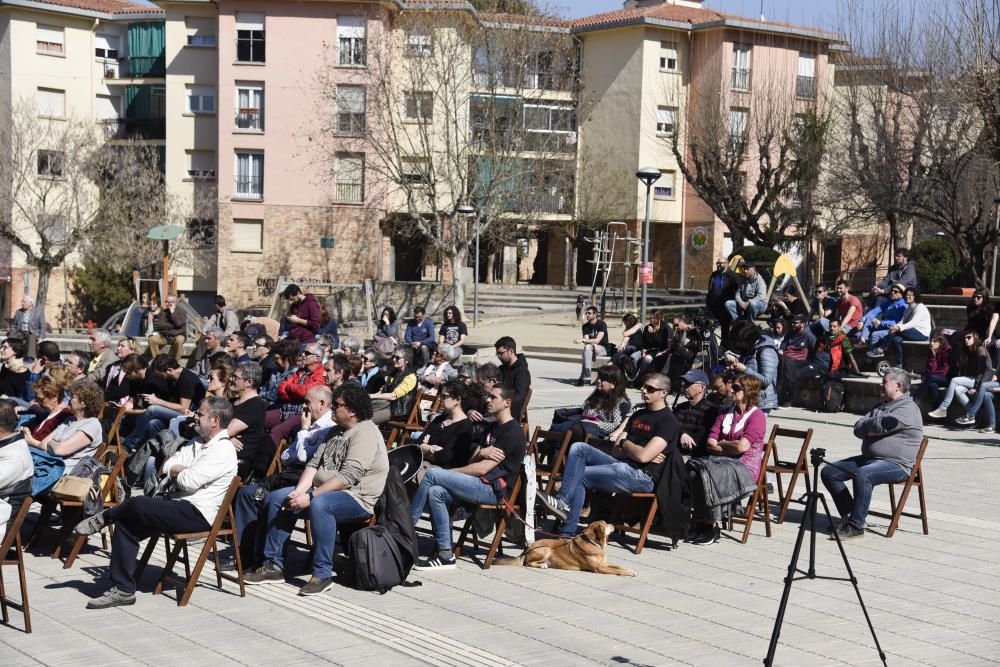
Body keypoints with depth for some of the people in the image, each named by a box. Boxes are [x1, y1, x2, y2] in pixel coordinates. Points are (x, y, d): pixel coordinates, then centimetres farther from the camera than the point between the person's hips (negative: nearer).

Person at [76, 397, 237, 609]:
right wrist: (186, 472, -6)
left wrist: (178, 472, 2)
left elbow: (189, 482, -20)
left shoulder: (223, 450, -11)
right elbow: (167, 466, 13)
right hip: (178, 505, 10)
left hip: (197, 514, -10)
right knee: (126, 524, -7)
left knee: (139, 504, -26)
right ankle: (123, 590, -3)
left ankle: (104, 518, 8)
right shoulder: (198, 445, 21)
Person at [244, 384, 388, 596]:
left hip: (356, 498, -10)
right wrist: (299, 493, -8)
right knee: (276, 498, 1)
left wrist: (310, 497, -23)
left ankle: (323, 574, -29)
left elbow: (348, 477, -23)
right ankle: (273, 565, 3)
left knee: (319, 504, -38)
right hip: (323, 490, 10)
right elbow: (314, 463, 10)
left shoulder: (365, 434, -14)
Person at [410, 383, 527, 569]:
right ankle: (445, 555, -11)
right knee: (435, 492, -11)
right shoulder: (495, 427, 22)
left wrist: (449, 472, -5)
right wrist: (481, 453, -4)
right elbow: (473, 461, 20)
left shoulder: (512, 432, -10)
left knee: (432, 474, -16)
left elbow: (482, 468, -15)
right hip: (482, 485, 9)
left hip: (492, 489, -9)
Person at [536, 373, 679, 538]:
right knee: (579, 448, -12)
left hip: (642, 476, -8)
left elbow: (643, 456, -17)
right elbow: (615, 451, 16)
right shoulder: (638, 415, 23)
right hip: (621, 465, 9)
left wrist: (624, 443, 3)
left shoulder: (668, 421, -6)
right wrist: (633, 450, -4)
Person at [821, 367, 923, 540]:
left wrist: (867, 426, 0)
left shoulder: (908, 408, -8)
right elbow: (858, 429, 12)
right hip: (869, 458, 10)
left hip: (896, 464, -10)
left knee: (862, 475, -38)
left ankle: (856, 526, -30)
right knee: (828, 472, -2)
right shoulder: (881, 406, 22)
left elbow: (880, 424, -21)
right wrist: (874, 428, -8)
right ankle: (848, 514, 1)